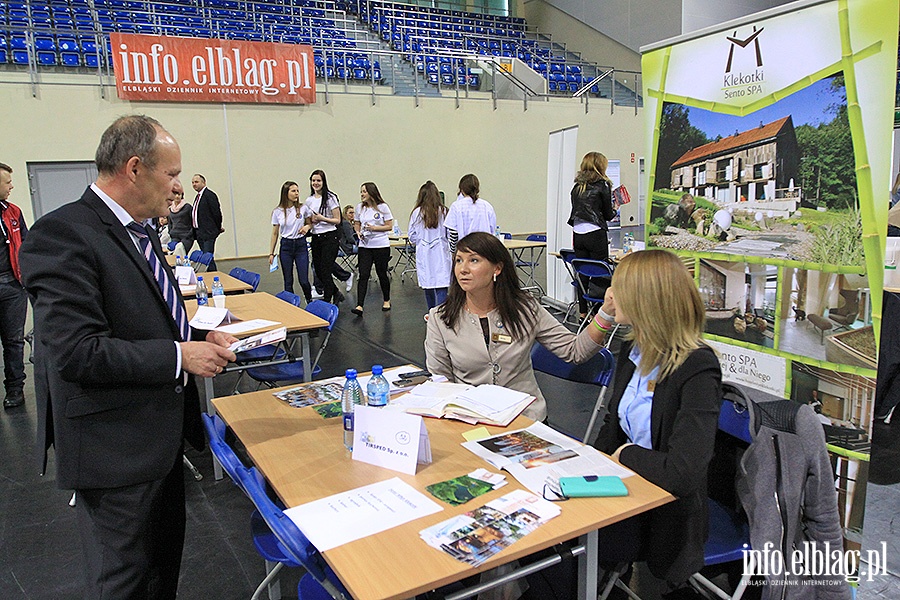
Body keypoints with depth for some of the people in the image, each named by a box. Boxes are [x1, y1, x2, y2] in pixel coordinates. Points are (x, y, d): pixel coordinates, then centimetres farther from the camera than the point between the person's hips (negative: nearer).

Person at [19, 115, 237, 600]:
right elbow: (77, 352, -27)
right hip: (115, 450, -9)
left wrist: (199, 339, 2)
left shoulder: (138, 230, 9)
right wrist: (179, 356, -21)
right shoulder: (63, 235, -21)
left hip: (161, 434, 9)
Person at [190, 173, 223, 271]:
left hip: (208, 233, -9)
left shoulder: (209, 195, -12)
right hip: (199, 232, 9)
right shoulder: (198, 196, 16)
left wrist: (218, 228, -2)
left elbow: (216, 213, -13)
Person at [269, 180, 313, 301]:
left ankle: (310, 301, 27)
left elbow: (310, 223, 12)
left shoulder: (303, 208, -2)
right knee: (288, 281, 5)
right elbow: (275, 233, 5)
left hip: (301, 245, 0)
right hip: (286, 246, 1)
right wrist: (271, 253, 5)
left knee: (304, 281, -1)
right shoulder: (277, 212, -1)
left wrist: (307, 227, -12)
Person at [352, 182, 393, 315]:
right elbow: (356, 224, 19)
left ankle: (386, 300, 29)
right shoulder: (360, 207, 8)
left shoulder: (382, 207, -4)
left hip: (381, 245, -3)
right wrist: (358, 232, -2)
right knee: (363, 275, -7)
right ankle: (359, 306, -11)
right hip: (364, 245, 3)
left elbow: (389, 226, -4)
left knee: (382, 273, 8)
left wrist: (374, 228, -17)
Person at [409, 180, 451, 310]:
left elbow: (412, 237, 3)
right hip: (440, 254, -2)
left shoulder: (417, 213, -3)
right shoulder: (443, 212, -5)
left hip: (423, 254, 2)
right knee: (441, 287, -5)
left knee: (427, 286, 15)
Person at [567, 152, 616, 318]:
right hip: (595, 234, -5)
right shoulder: (603, 185, -4)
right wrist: (615, 210, 21)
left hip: (577, 234, 6)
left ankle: (583, 313, 15)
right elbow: (608, 215, 0)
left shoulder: (577, 186, 11)